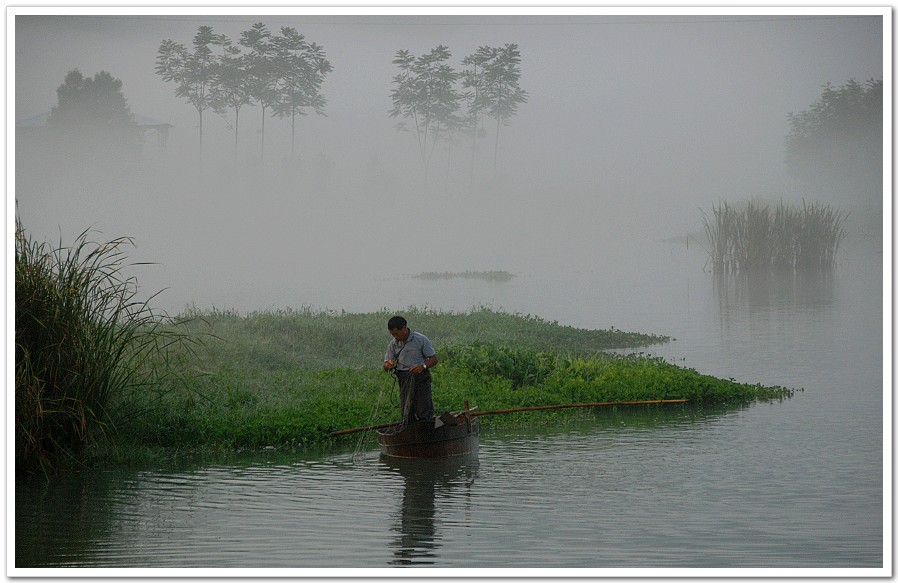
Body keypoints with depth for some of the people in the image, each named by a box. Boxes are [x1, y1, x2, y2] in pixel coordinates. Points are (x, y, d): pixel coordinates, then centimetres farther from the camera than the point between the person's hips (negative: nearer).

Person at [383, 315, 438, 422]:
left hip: (421, 378, -4)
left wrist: (423, 366, -22)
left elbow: (434, 359, -2)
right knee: (407, 415, 2)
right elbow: (386, 365, 10)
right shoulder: (394, 343, 8)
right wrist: (388, 365, -15)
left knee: (424, 412, -11)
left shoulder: (421, 339, -5)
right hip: (404, 381, 4)